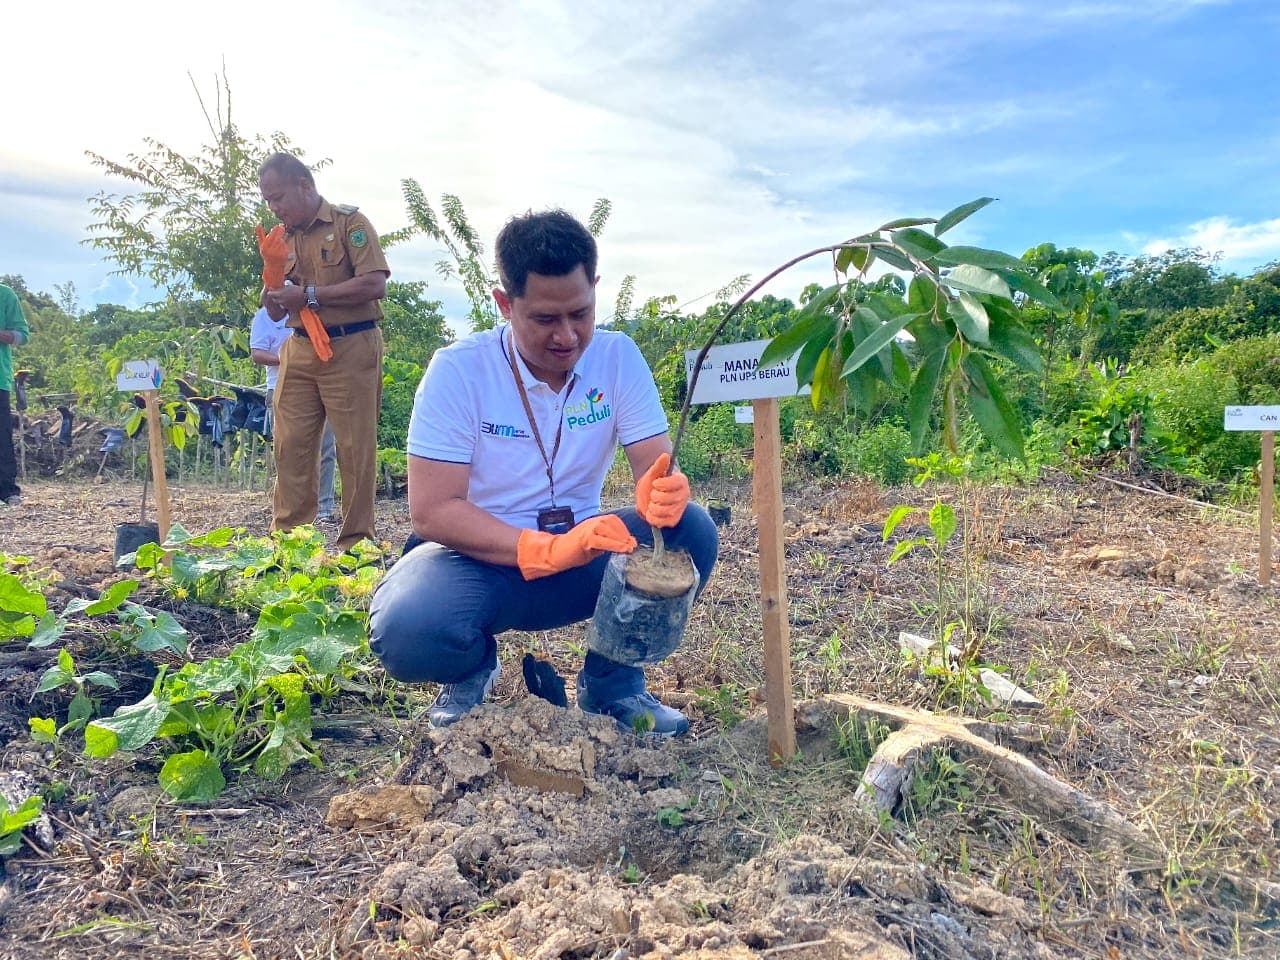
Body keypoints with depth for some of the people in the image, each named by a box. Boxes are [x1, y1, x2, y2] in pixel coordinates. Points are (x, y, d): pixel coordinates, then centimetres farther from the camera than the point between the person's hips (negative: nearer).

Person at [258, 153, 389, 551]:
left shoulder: (349, 222, -2)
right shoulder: (283, 238, 16)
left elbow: (375, 284, -16)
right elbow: (277, 314, 19)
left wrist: (310, 295, -15)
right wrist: (273, 292, -4)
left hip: (350, 349, -6)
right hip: (299, 351, 6)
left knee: (355, 448, -2)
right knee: (291, 446, 4)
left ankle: (356, 542, 6)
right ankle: (288, 535, 12)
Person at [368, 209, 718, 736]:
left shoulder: (618, 357, -5)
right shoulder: (458, 370, -15)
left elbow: (657, 468, -10)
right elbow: (432, 511, -20)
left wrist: (662, 496, -36)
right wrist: (550, 549, -33)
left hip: (582, 557, 3)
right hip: (481, 558, -2)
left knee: (691, 530, -23)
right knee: (407, 631, -33)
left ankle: (613, 682, 0)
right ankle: (474, 668, 5)